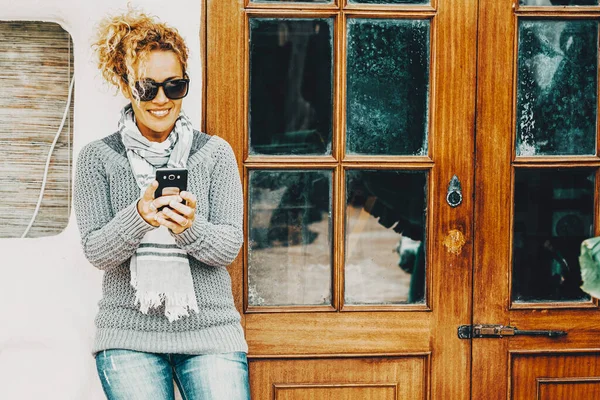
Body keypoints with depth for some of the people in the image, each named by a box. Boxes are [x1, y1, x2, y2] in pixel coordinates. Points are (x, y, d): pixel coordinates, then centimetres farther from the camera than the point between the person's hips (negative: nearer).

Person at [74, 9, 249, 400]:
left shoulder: (215, 153, 5)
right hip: (129, 334, 0)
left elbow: (229, 247, -1)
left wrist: (190, 227, -23)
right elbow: (96, 250, -3)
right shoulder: (98, 158, 4)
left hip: (210, 329, 1)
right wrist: (138, 218, -23)